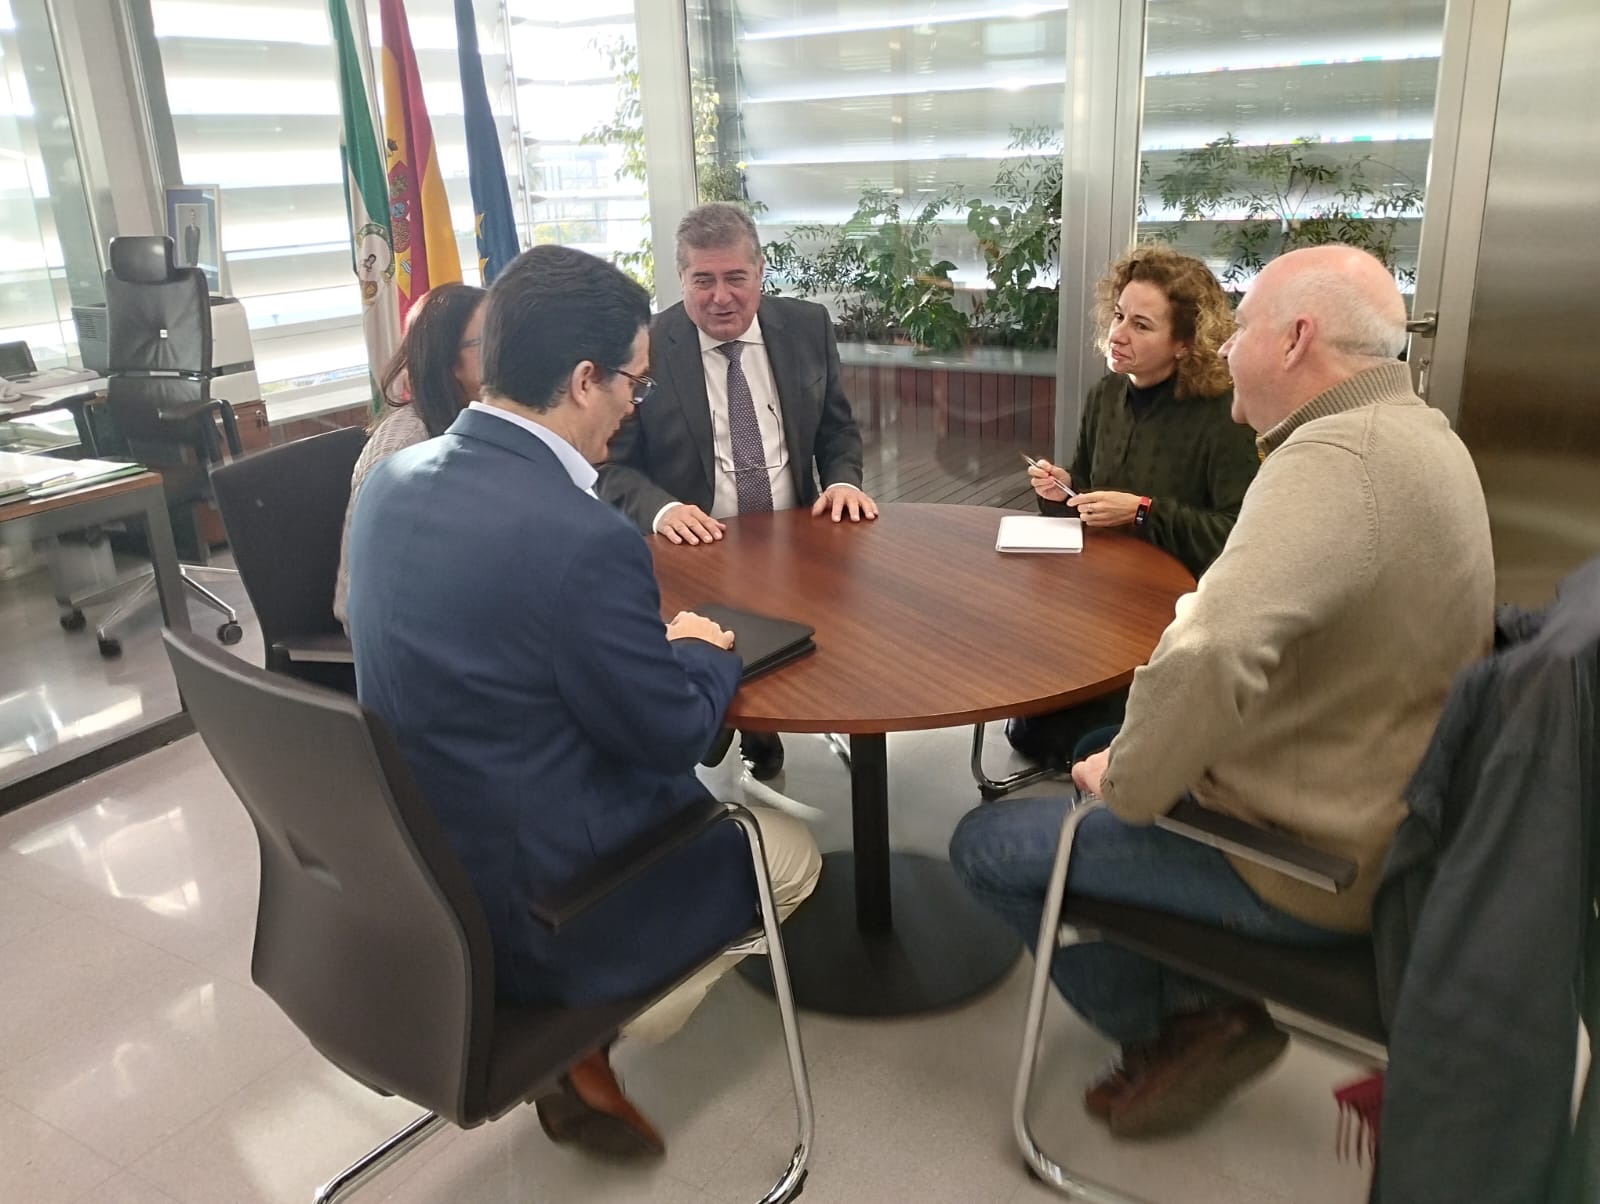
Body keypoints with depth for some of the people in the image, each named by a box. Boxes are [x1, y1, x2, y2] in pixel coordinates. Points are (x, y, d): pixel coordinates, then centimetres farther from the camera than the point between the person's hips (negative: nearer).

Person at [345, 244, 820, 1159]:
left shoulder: (395, 479, -3)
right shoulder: (585, 540, -30)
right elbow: (676, 737, -17)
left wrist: (647, 636, 4)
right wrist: (702, 650, 2)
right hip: (524, 906, -8)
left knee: (703, 806, 28)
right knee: (791, 855, 15)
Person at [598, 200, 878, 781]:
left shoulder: (807, 326, 5)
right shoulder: (644, 347, -5)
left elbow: (837, 429, 15)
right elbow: (613, 465, -2)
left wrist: (843, 481, -5)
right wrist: (661, 509, -21)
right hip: (694, 552, -3)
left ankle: (763, 731, 9)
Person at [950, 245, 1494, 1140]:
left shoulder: (1338, 456, -29)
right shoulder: (1423, 435, 4)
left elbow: (1209, 657, -43)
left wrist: (1128, 784, -24)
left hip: (1311, 864, -10)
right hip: (1382, 811, 10)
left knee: (988, 846, -4)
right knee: (1103, 743, 26)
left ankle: (1164, 1032, 17)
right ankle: (1203, 1001, 27)